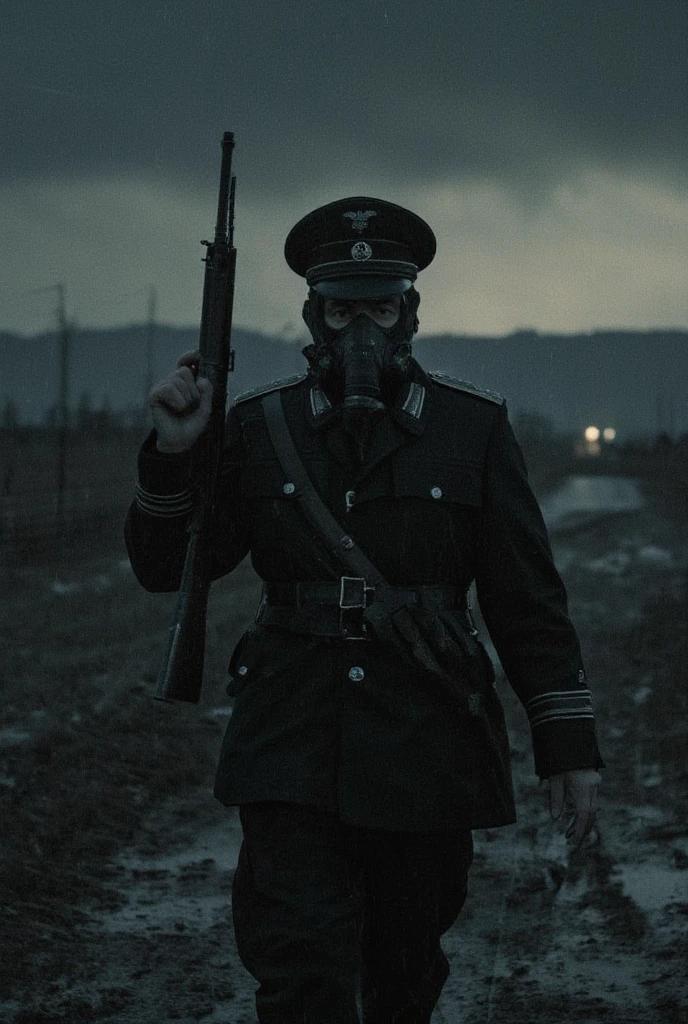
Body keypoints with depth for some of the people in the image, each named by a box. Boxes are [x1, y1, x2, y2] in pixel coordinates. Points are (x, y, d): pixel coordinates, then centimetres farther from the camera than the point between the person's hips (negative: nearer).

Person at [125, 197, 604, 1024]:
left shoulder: (474, 427, 2)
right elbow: (166, 566, 6)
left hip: (424, 750, 1)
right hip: (292, 753, -1)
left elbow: (527, 599, 4)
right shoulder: (260, 426, 3)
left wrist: (568, 743, 0)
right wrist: (172, 452, -11)